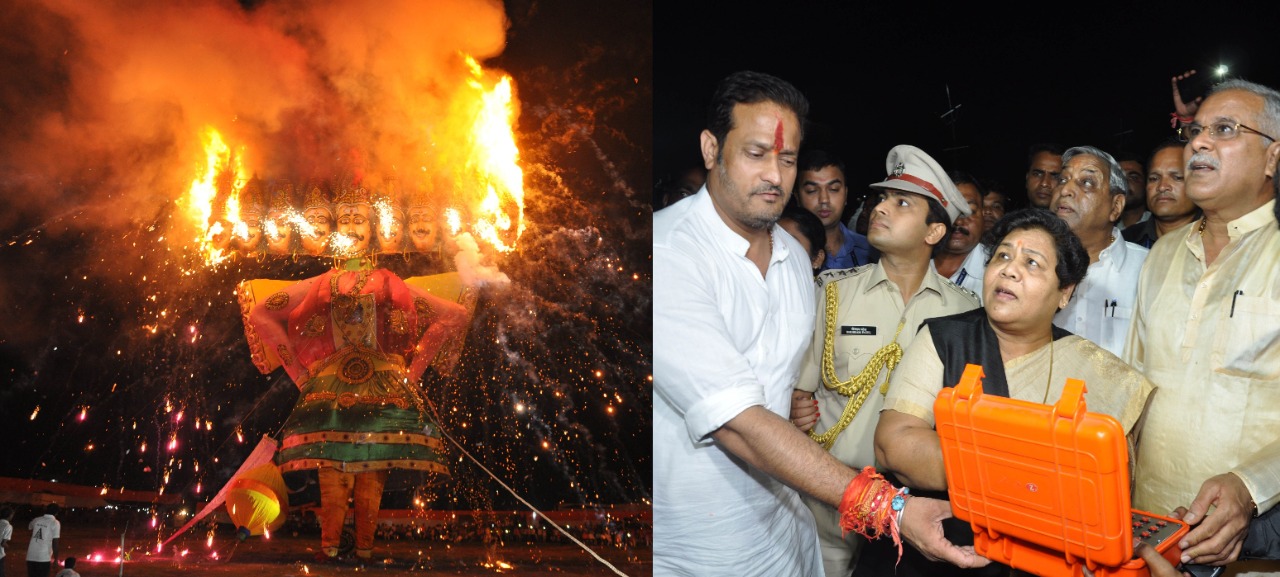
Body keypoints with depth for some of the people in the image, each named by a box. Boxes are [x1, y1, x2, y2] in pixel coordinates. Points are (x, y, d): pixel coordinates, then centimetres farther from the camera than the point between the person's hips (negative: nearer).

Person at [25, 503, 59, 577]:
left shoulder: (37, 520, 8)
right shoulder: (55, 523, -8)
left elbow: (28, 526, 34)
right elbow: (55, 543, -11)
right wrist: (56, 559, -5)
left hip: (31, 556, 5)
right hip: (44, 558, -5)